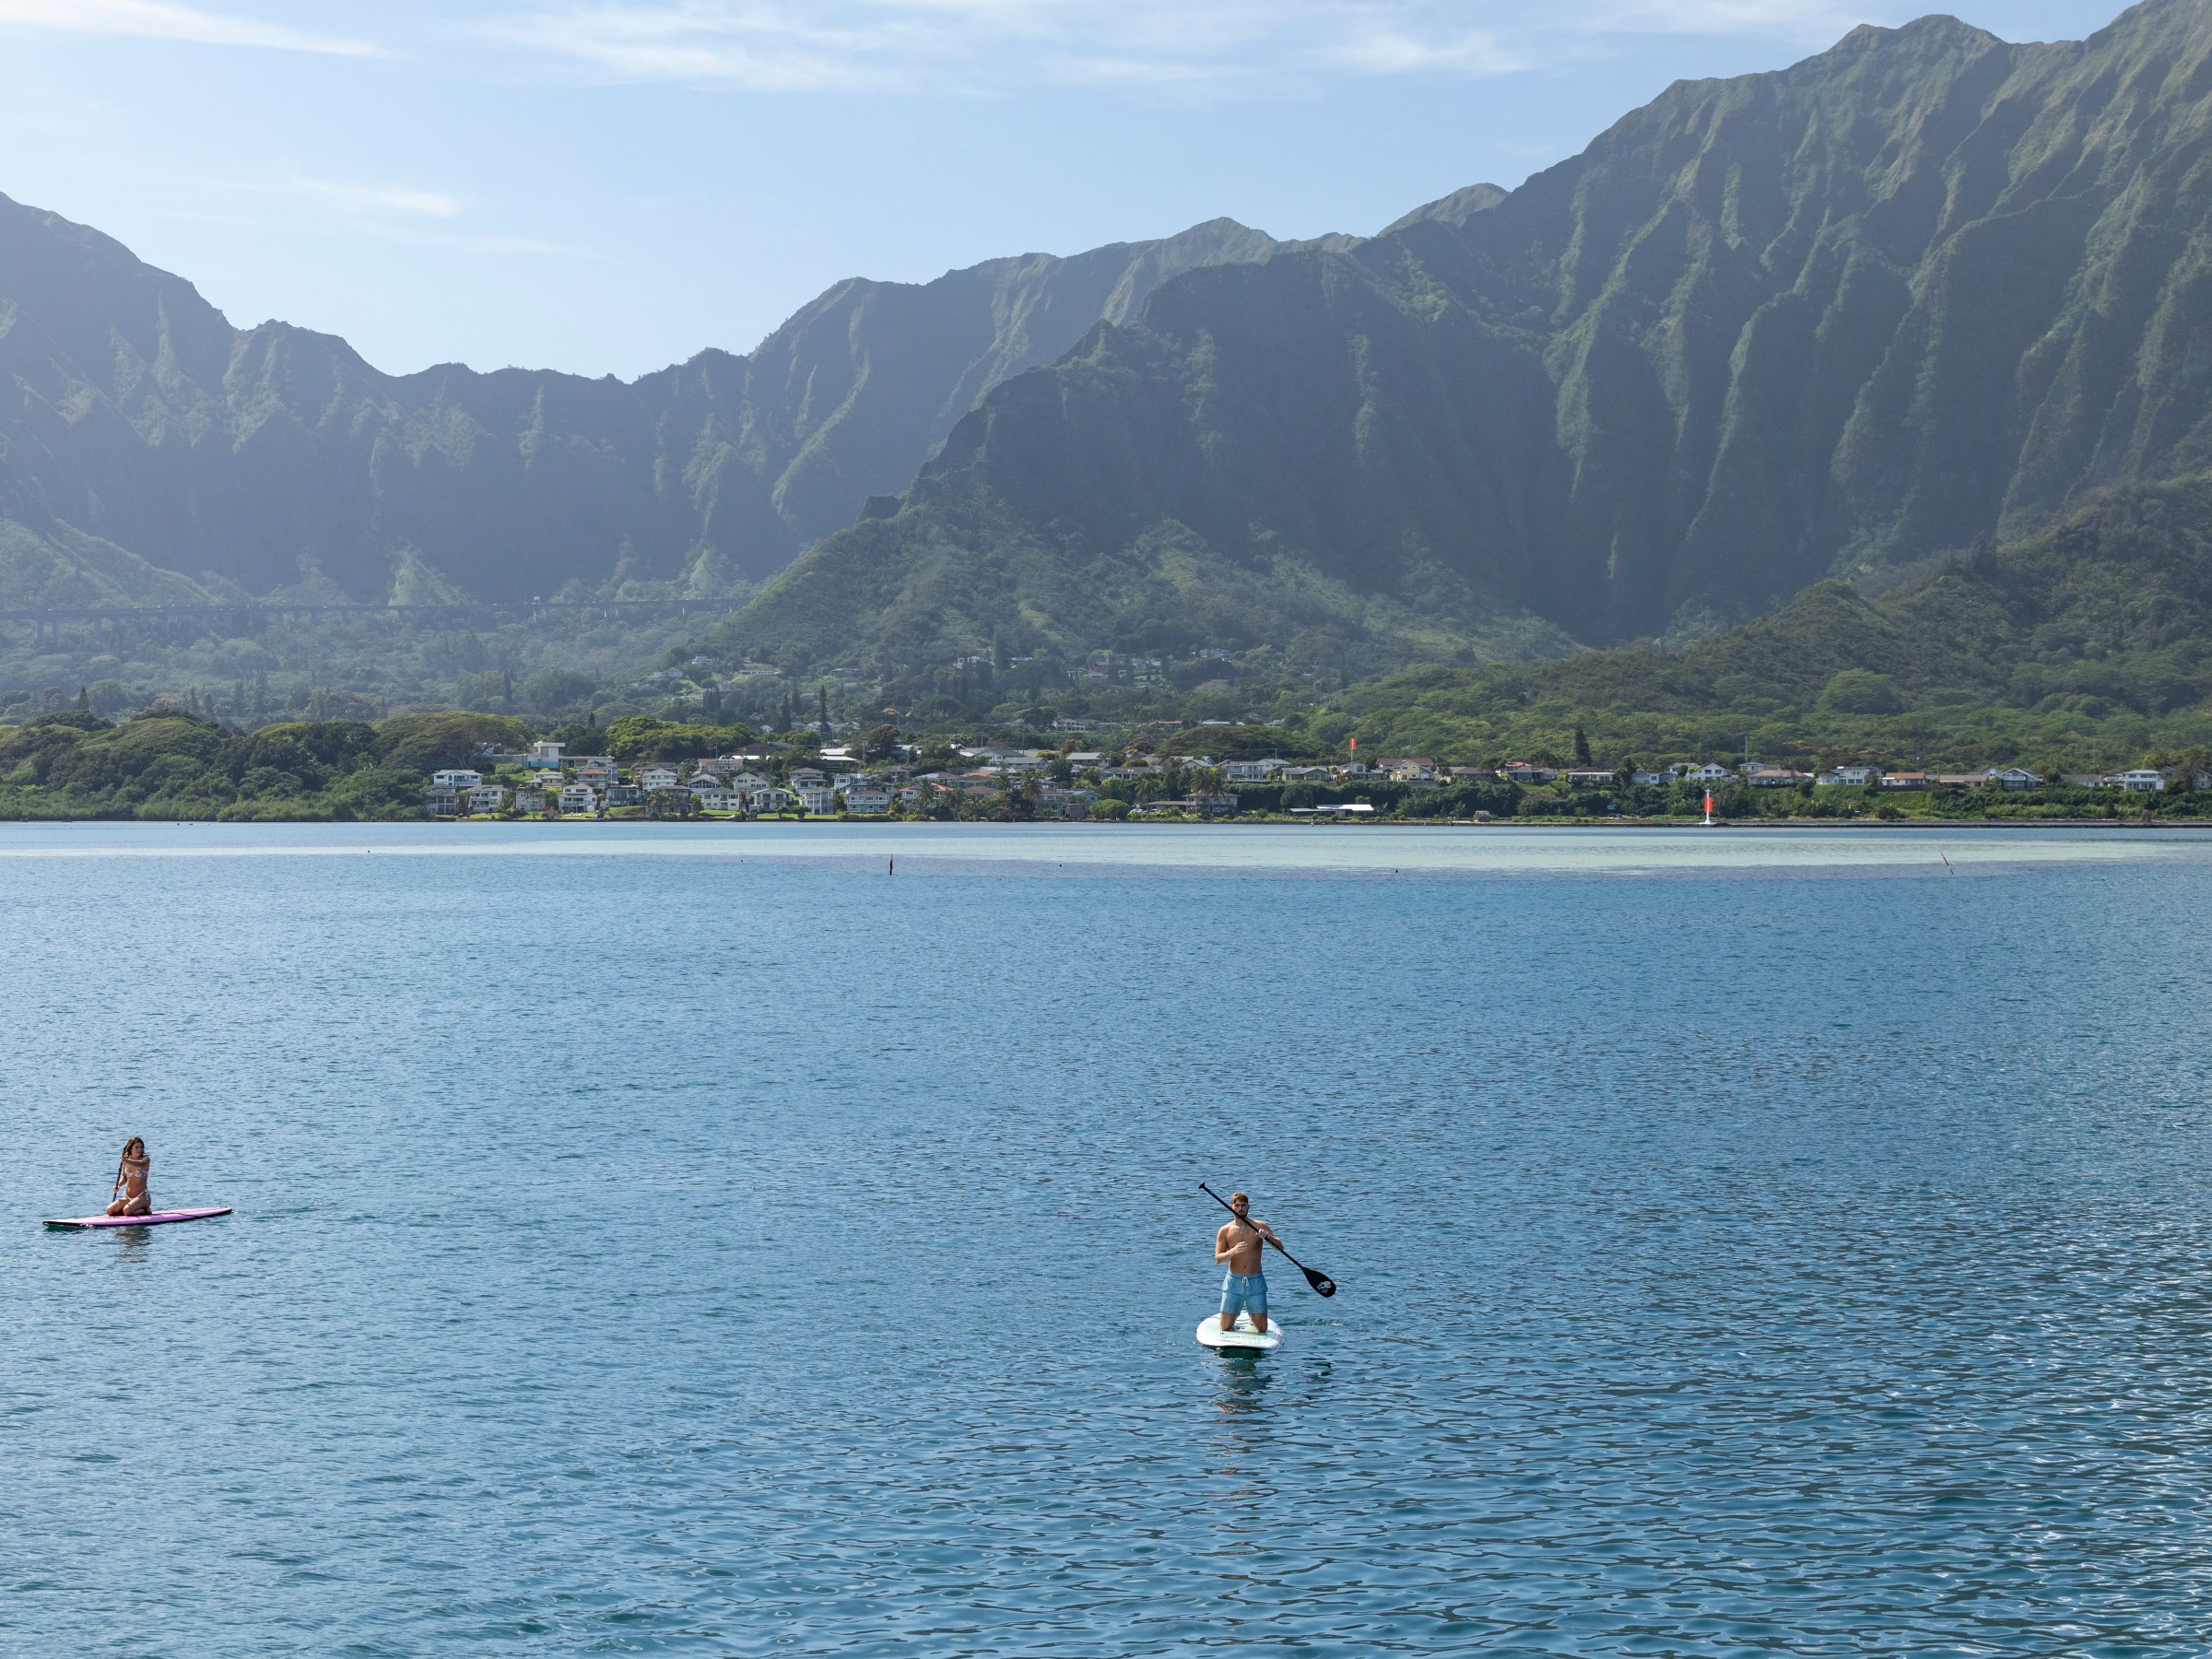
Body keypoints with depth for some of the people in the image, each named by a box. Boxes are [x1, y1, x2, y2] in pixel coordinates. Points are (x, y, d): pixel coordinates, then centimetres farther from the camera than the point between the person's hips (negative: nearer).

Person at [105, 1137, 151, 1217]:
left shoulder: (145, 1159, -8)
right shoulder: (127, 1162, 7)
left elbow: (140, 1164, -32)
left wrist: (126, 1160, -48)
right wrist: (118, 1185, 1)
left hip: (142, 1196, -6)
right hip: (127, 1197, 6)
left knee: (127, 1211, -31)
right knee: (110, 1210, -9)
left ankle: (146, 1210, -1)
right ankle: (137, 1210, 7)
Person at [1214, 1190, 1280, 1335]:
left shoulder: (1260, 1227, 2)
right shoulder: (1225, 1231, 1)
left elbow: (1280, 1248, -2)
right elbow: (1218, 1258, -6)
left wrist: (1268, 1237, -23)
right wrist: (1233, 1251, -25)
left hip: (1256, 1281, 0)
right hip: (1233, 1281, 0)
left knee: (1262, 1329, 2)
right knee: (1225, 1329, 0)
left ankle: (1252, 1318, 35)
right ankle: (1232, 1320, 34)